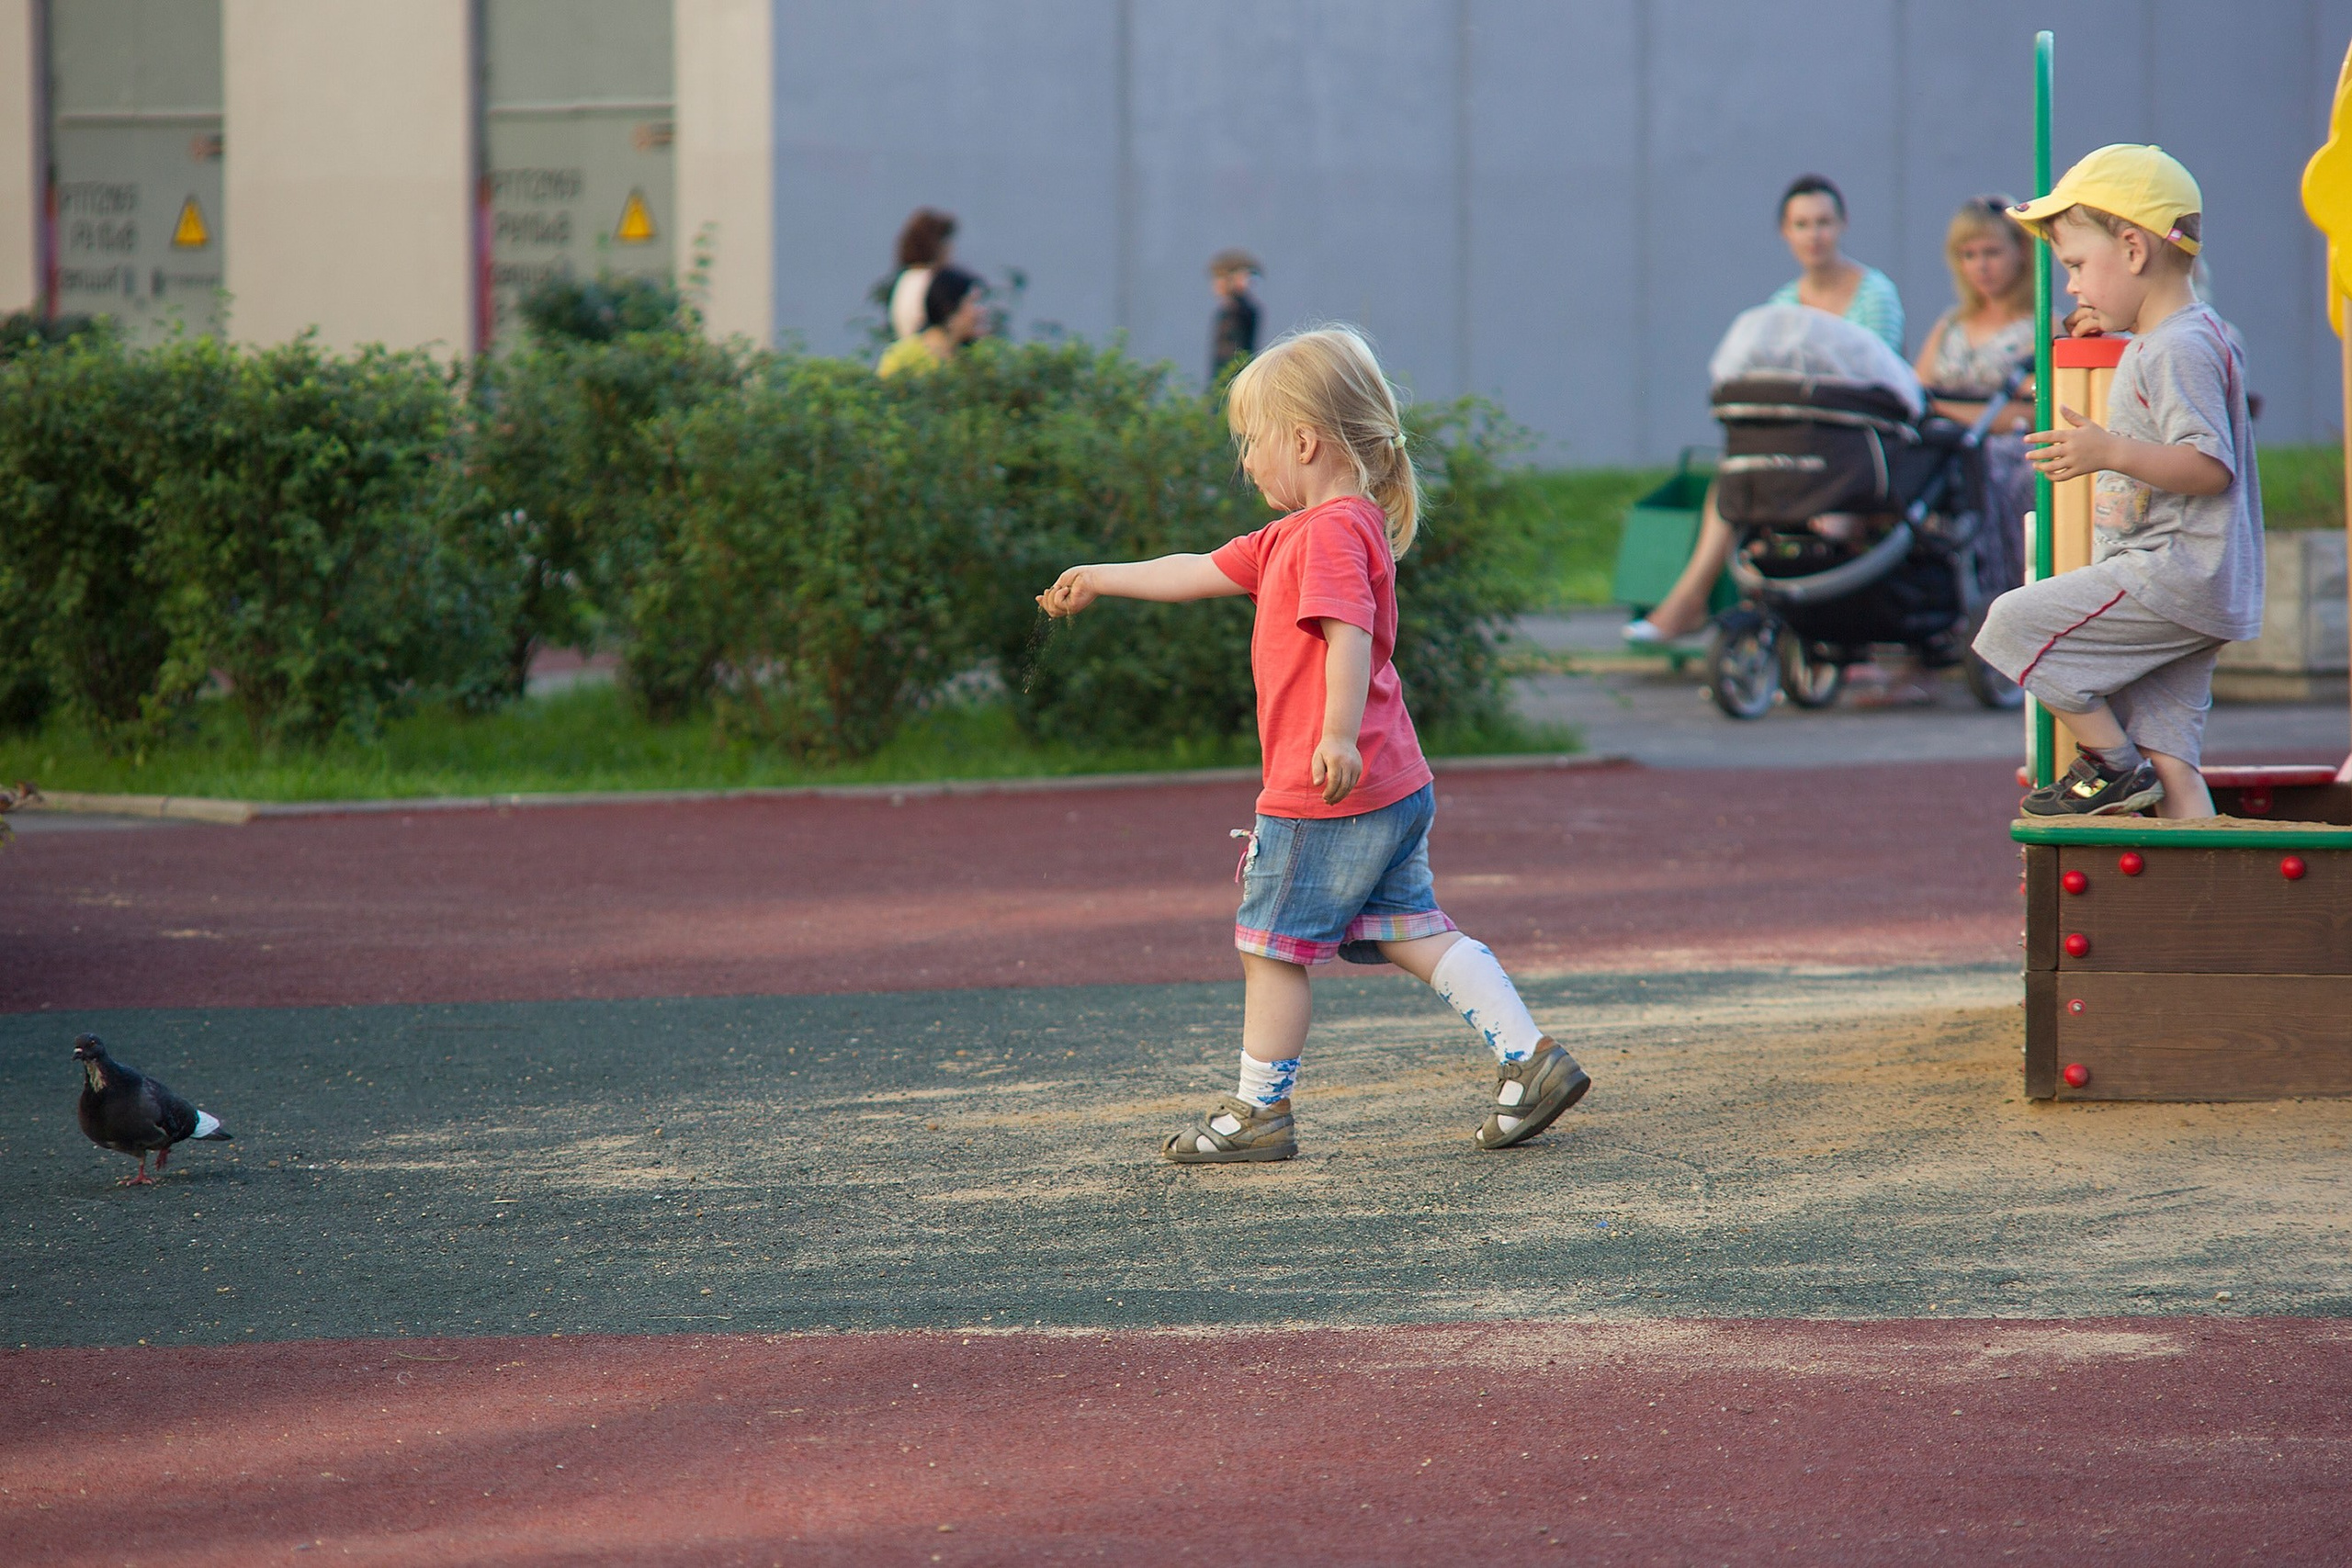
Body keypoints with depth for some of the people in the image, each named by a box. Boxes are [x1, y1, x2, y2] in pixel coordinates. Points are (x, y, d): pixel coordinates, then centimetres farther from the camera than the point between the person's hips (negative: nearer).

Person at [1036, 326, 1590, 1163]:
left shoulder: (1332, 531, -15)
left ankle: (1258, 1109, 11)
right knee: (1411, 933, 10)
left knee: (1272, 944, 2)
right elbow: (1200, 572, 27)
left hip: (1329, 796, -10)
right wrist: (1099, 581, 32)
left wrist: (1338, 735, -38)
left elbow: (1349, 635, -28)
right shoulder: (1294, 536, 18)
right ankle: (1530, 1057, 3)